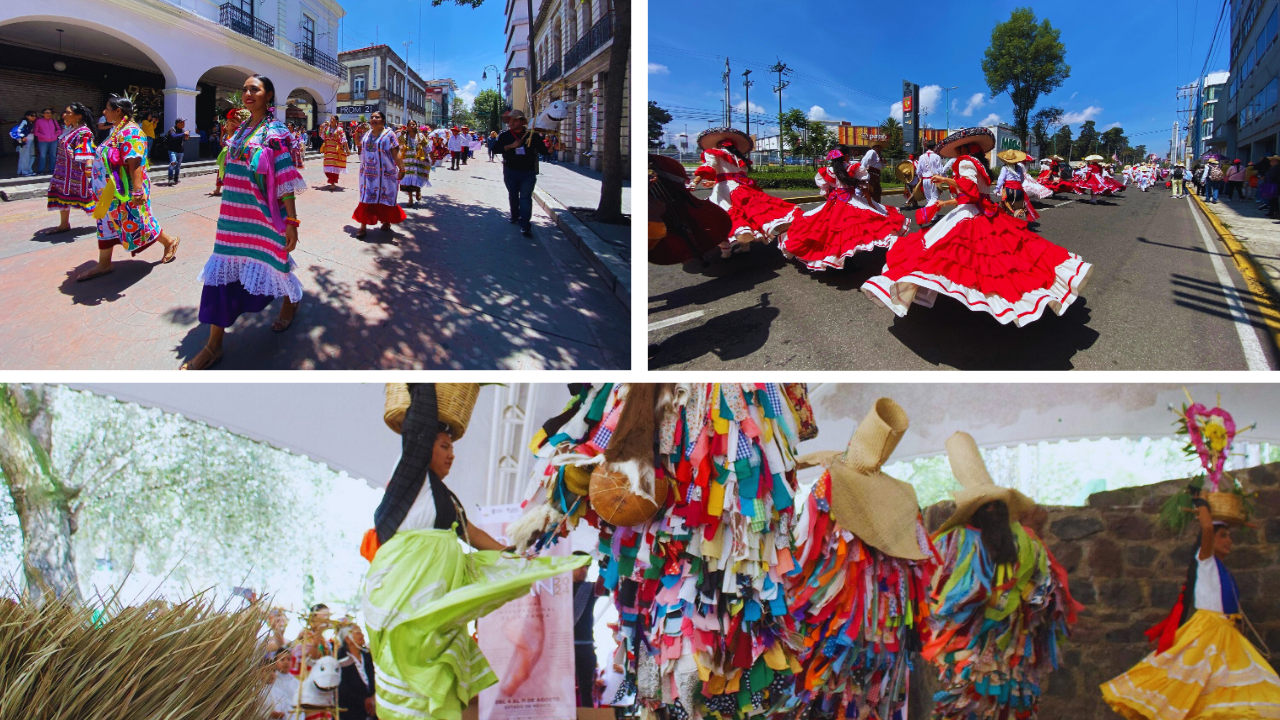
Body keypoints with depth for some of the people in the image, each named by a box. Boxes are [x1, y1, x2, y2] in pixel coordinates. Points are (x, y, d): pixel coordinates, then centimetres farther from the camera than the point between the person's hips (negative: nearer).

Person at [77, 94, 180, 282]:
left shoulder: (130, 132, -20)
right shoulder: (117, 130, 11)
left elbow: (135, 163, -28)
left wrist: (138, 190, -33)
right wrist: (103, 189, 23)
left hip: (126, 192, -10)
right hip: (112, 191, 10)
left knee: (136, 223, 2)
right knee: (106, 222, 11)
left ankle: (169, 242, 23)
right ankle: (104, 264, 17)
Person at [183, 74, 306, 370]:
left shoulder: (276, 132, -9)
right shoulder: (242, 129, 11)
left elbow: (286, 179, -14)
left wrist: (292, 221, -18)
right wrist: (229, 211, 19)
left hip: (265, 215, -6)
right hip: (235, 213, 6)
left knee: (268, 263, 8)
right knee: (223, 268, 1)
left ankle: (291, 302, 43)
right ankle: (214, 344, 4)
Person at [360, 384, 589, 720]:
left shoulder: (444, 497, 25)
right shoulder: (412, 476, 2)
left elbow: (473, 534, 31)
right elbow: (420, 420, -7)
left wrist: (515, 561, 32)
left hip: (437, 600, 9)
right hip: (408, 593, -9)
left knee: (438, 687, 4)